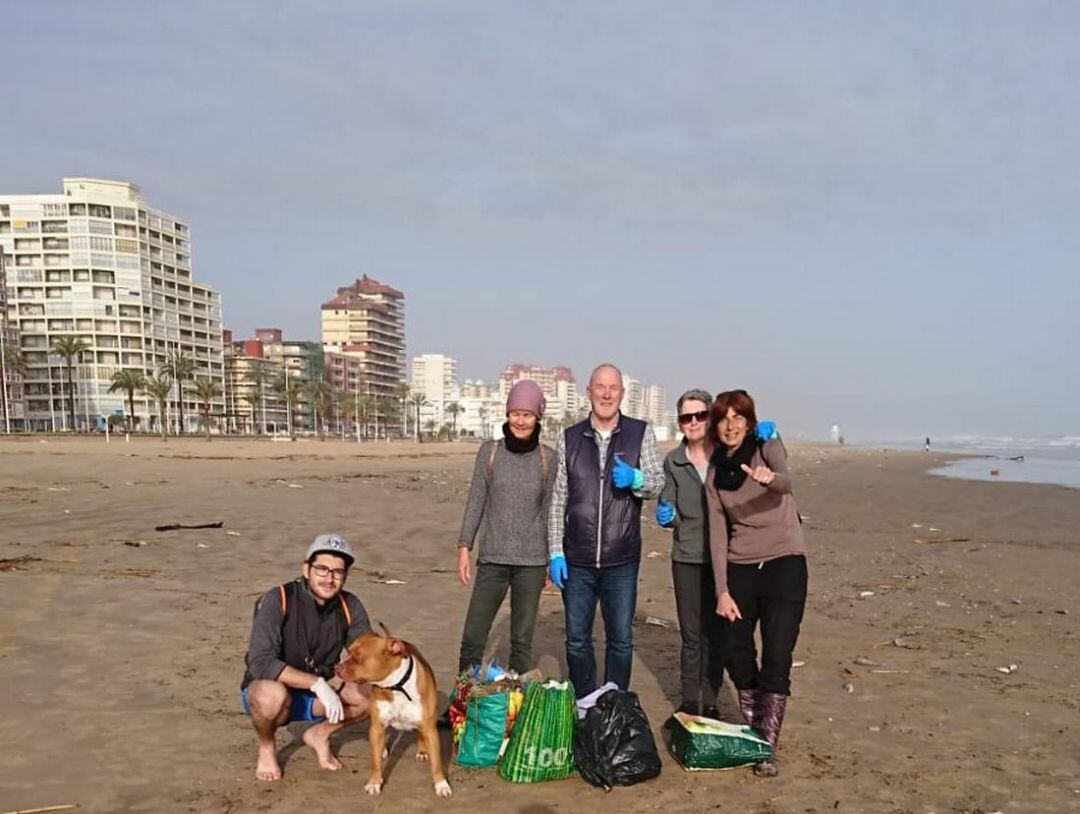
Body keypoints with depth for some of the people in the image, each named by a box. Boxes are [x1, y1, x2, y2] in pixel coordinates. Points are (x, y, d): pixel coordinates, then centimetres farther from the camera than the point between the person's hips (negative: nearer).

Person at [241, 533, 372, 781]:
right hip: (265, 690, -4)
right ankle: (266, 748, -4)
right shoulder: (278, 600, -24)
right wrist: (317, 683, -40)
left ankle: (320, 734, 9)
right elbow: (260, 662, -33)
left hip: (317, 695, 4)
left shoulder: (350, 607, -10)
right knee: (272, 694, -39)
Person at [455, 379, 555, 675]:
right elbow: (475, 503, 5)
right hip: (492, 558, 0)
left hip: (532, 561, 0)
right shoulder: (490, 452, 1)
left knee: (522, 639, 7)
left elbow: (550, 510, 7)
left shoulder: (547, 457, 1)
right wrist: (464, 547, 0)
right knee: (472, 638, 0)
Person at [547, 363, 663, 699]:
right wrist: (555, 551, 1)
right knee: (577, 640, 9)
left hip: (622, 561, -1)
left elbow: (657, 483, 1)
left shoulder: (641, 434, 2)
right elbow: (556, 499, 6)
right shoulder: (569, 438, 5)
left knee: (621, 640, 6)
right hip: (577, 561, 1)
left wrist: (635, 478, -22)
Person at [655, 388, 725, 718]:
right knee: (691, 635, 6)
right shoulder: (674, 462, 4)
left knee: (716, 633, 6)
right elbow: (669, 513, 9)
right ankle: (689, 700, 18)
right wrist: (666, 515, -17)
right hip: (688, 557, 1)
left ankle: (710, 700, 19)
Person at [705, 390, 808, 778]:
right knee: (737, 654, 7)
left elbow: (786, 482, -26)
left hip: (783, 562, -4)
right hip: (739, 568, 4)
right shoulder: (715, 472, 8)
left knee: (776, 659, -8)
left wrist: (770, 479, -51)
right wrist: (722, 591, -3)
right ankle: (752, 731, 28)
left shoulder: (768, 447, -3)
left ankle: (769, 746, 2)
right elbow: (717, 532, 4)